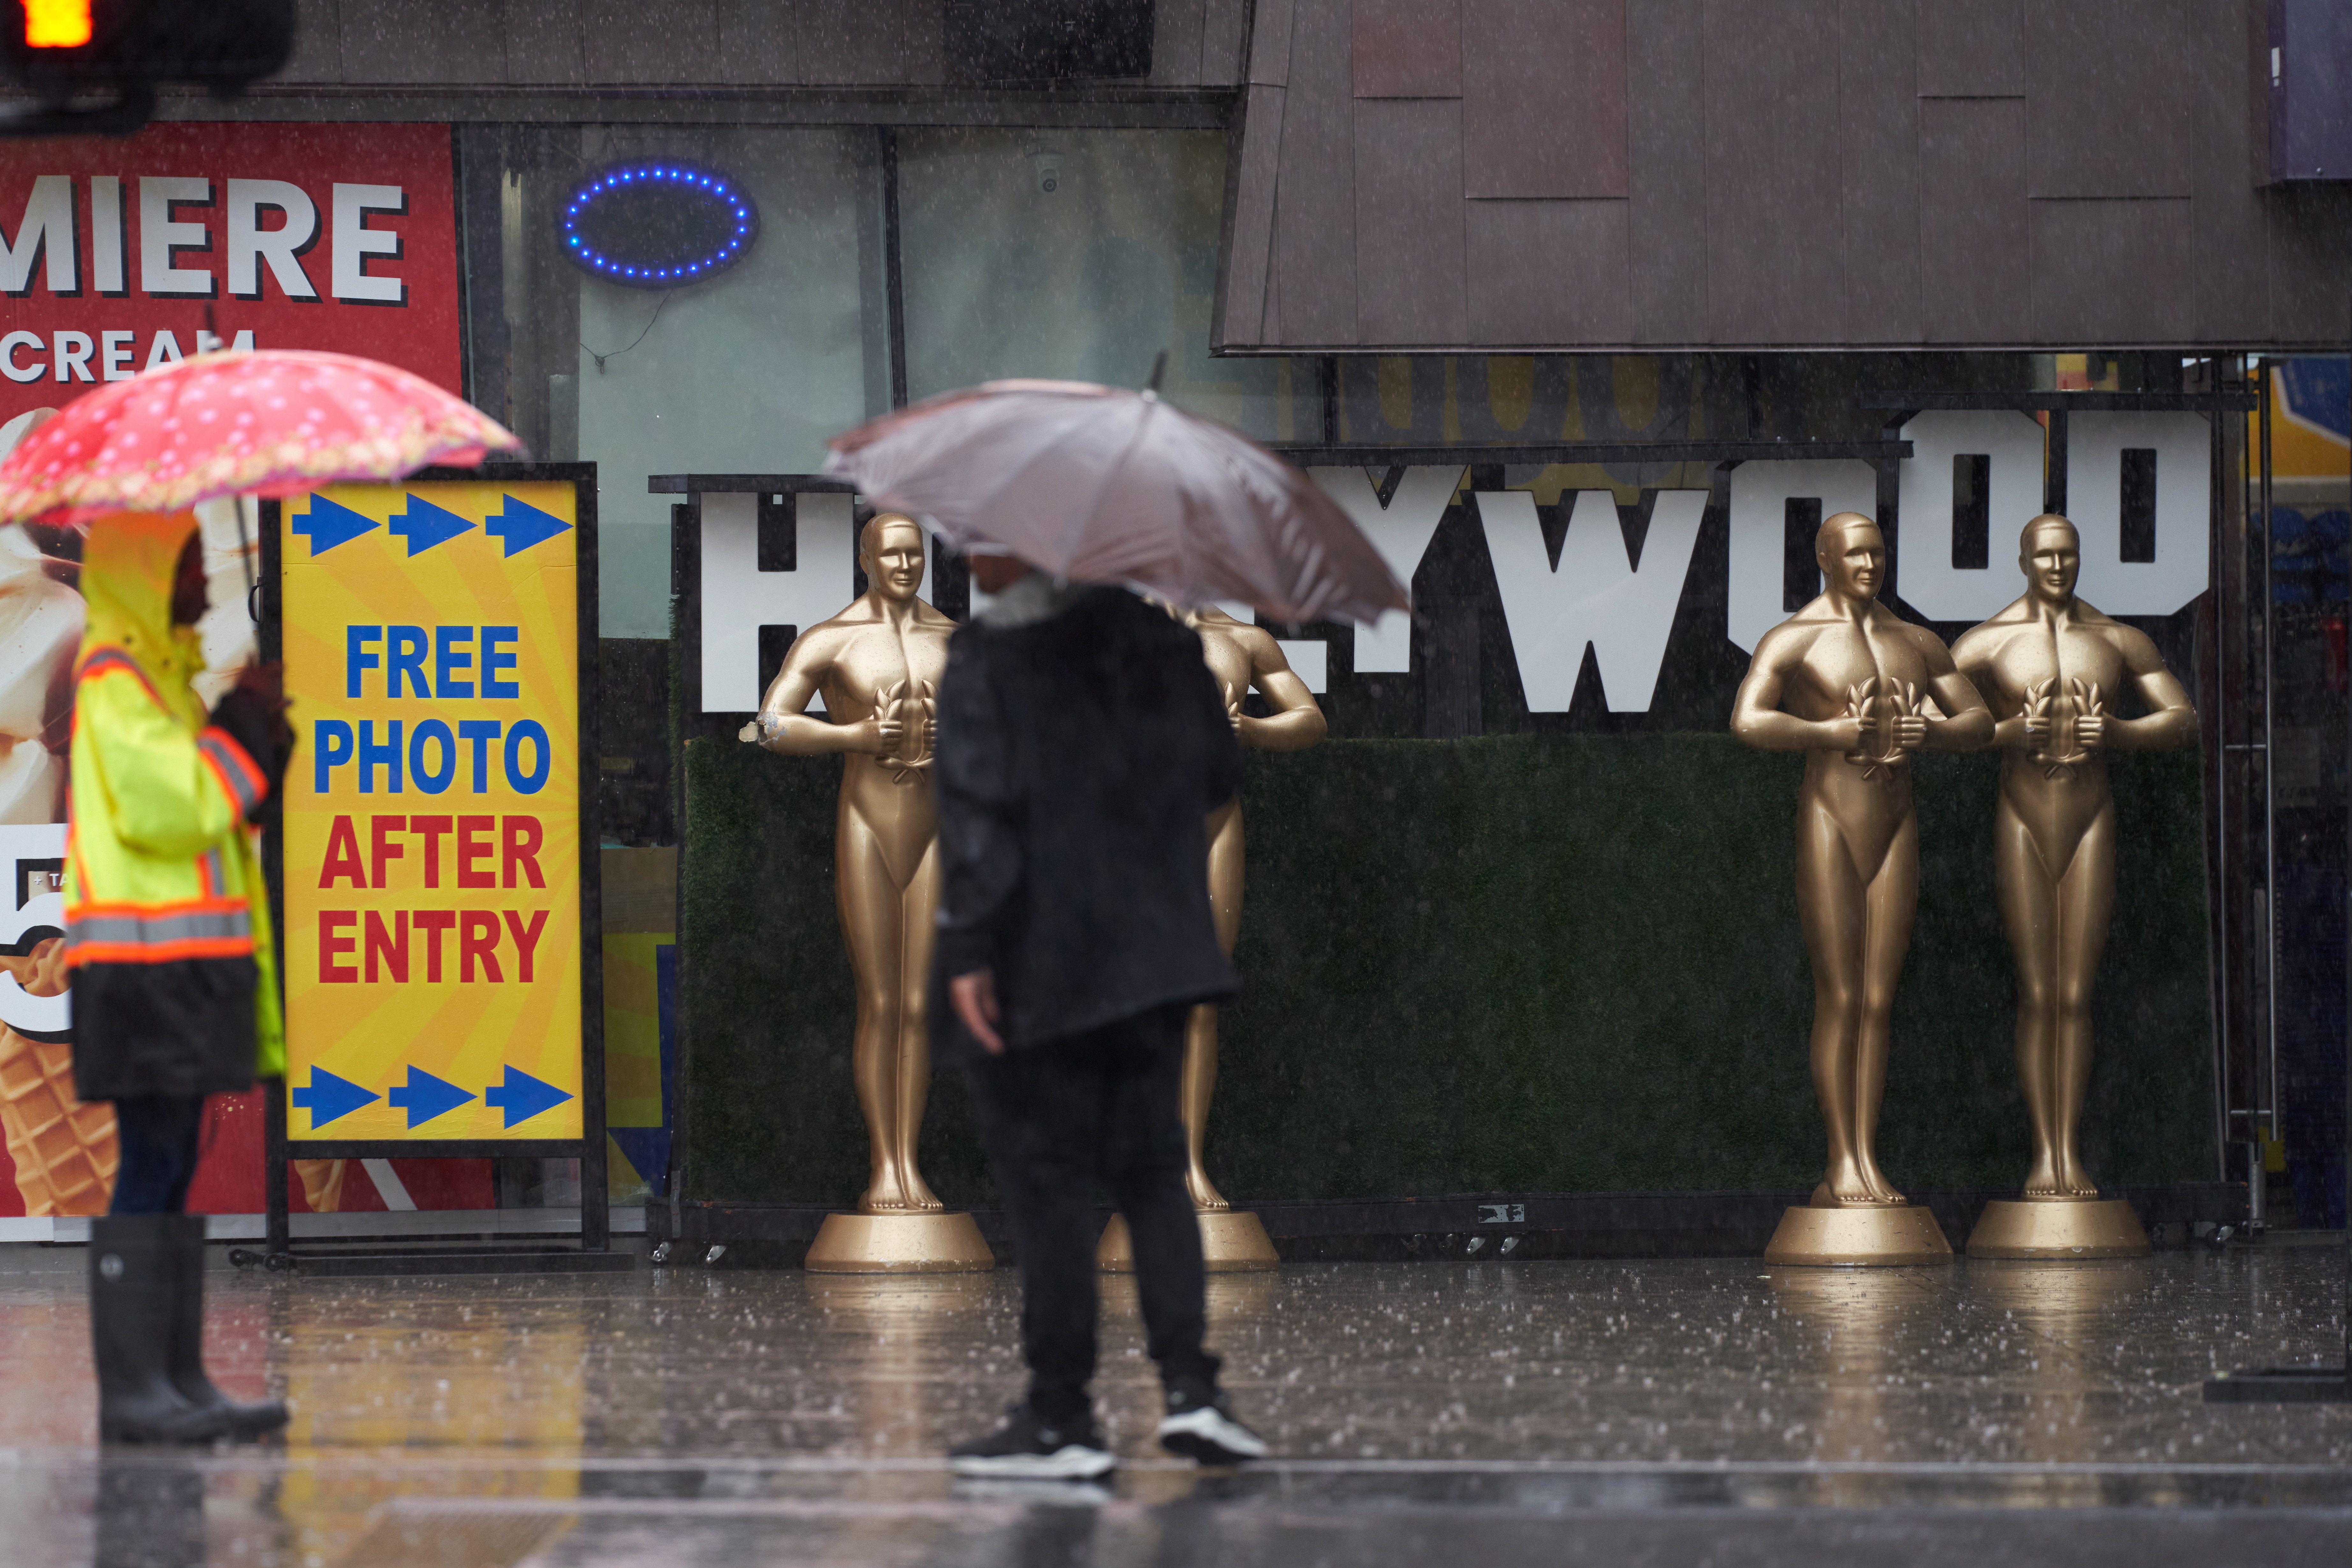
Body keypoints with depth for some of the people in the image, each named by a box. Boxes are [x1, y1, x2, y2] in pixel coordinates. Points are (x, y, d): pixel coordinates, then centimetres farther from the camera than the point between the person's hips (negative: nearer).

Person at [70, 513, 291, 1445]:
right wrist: (247, 727, -10)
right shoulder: (113, 681, -11)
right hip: (142, 966, -10)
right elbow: (164, 807, -20)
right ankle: (131, 1389, -10)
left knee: (175, 1167, 9)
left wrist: (264, 734, 7)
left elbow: (218, 805, 22)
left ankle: (178, 1379, 11)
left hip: (185, 965, 10)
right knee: (150, 1168, -10)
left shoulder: (159, 675, 20)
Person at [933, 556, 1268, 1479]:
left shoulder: (986, 659, -13)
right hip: (1153, 955, 6)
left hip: (1034, 964, -6)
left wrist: (968, 946, -19)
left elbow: (977, 806, -20)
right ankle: (1189, 1386, 1)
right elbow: (1220, 775, 14)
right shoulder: (1159, 642, 4)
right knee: (1150, 1170, 13)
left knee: (1045, 1180, 1)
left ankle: (1061, 1419, 3)